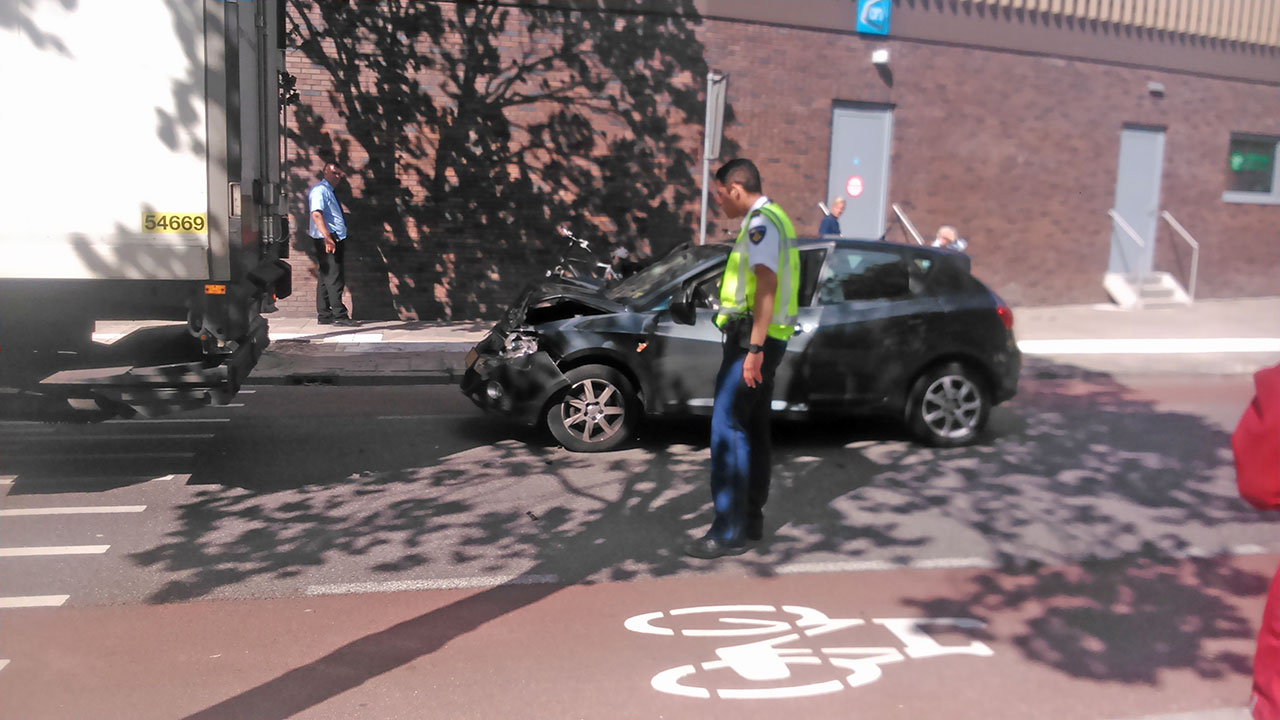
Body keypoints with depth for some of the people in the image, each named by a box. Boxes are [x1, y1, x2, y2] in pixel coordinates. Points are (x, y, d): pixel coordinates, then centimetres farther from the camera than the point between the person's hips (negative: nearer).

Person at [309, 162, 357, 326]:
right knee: (334, 277, -11)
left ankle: (324, 315, 13)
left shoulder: (330, 191, 21)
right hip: (327, 240, -10)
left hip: (336, 239, 10)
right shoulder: (319, 190, -8)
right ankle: (339, 315, -11)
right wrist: (327, 237, -30)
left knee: (326, 277, 10)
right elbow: (316, 214, -21)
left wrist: (339, 239, 18)